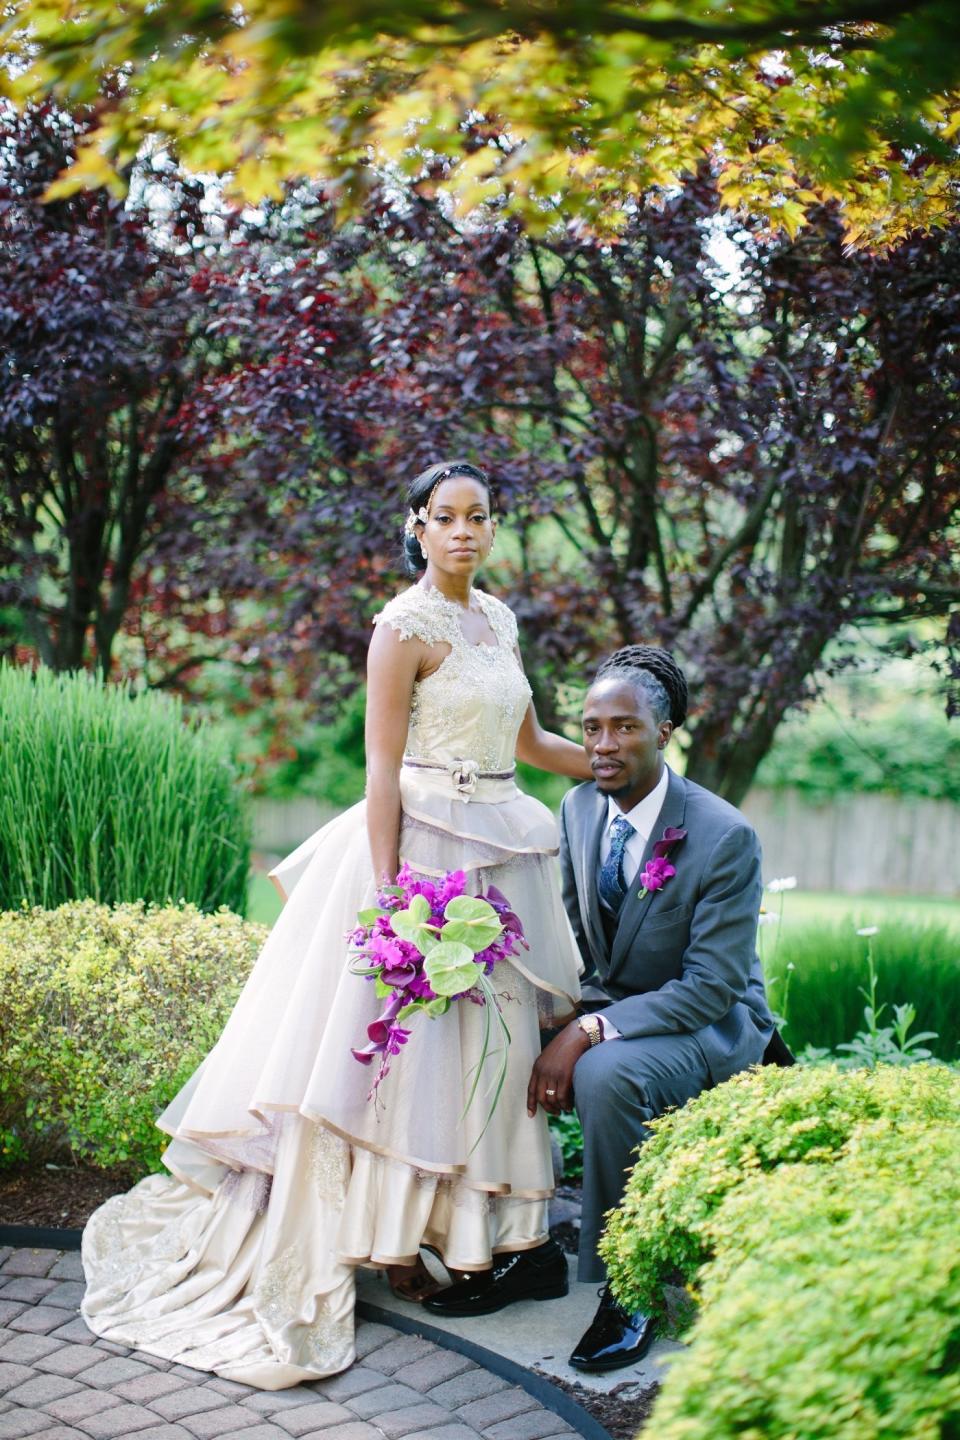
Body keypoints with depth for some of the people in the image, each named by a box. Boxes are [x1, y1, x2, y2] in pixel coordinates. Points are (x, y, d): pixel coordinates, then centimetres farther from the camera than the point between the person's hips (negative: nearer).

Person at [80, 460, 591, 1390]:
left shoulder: (496, 618, 13)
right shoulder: (406, 626, -10)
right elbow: (381, 767, -14)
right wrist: (389, 896, -20)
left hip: (499, 851, 8)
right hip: (425, 846, -8)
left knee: (493, 1033, 11)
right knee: (410, 1037, -2)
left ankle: (491, 1224, 22)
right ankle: (392, 1239, 9)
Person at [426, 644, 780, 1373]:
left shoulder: (725, 835, -21)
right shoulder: (579, 808, 0)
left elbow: (711, 985, -23)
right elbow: (569, 935, 6)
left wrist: (591, 1032, -32)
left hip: (709, 1024, -7)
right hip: (609, 1006, 7)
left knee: (606, 1074, -36)